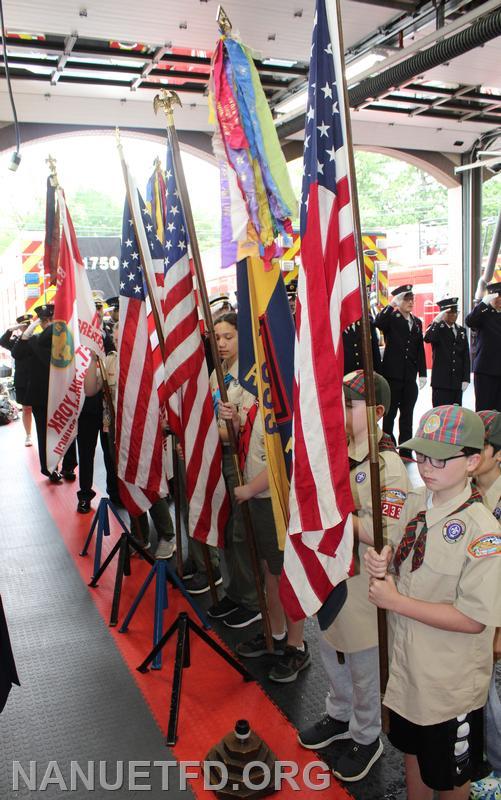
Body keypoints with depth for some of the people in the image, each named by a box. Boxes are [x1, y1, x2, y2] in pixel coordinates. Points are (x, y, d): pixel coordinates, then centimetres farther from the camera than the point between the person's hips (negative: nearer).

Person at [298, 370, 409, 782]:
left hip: (363, 586, -7)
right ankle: (339, 716, 53)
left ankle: (367, 737, 41)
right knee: (332, 652, 27)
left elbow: (386, 535, -30)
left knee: (364, 666, 16)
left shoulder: (388, 465, -24)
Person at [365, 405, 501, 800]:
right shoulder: (414, 503, -6)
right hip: (409, 662, 6)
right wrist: (383, 563, -14)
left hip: (451, 682, -6)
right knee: (412, 750, 28)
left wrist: (395, 601, -23)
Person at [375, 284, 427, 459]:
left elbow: (420, 349, 13)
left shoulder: (417, 322, 13)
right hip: (393, 375, -5)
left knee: (407, 415, 11)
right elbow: (378, 323, -28)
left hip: (409, 377, 5)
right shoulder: (391, 319, -3)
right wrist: (392, 304, -25)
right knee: (390, 414, 3)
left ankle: (406, 451, 19)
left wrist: (422, 373, 10)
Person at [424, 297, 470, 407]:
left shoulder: (462, 330, 15)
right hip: (441, 381, -5)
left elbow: (466, 356, 13)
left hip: (458, 381, 5)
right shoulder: (437, 329, 1)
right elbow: (427, 339, -24)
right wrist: (437, 320, -28)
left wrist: (466, 379, 7)